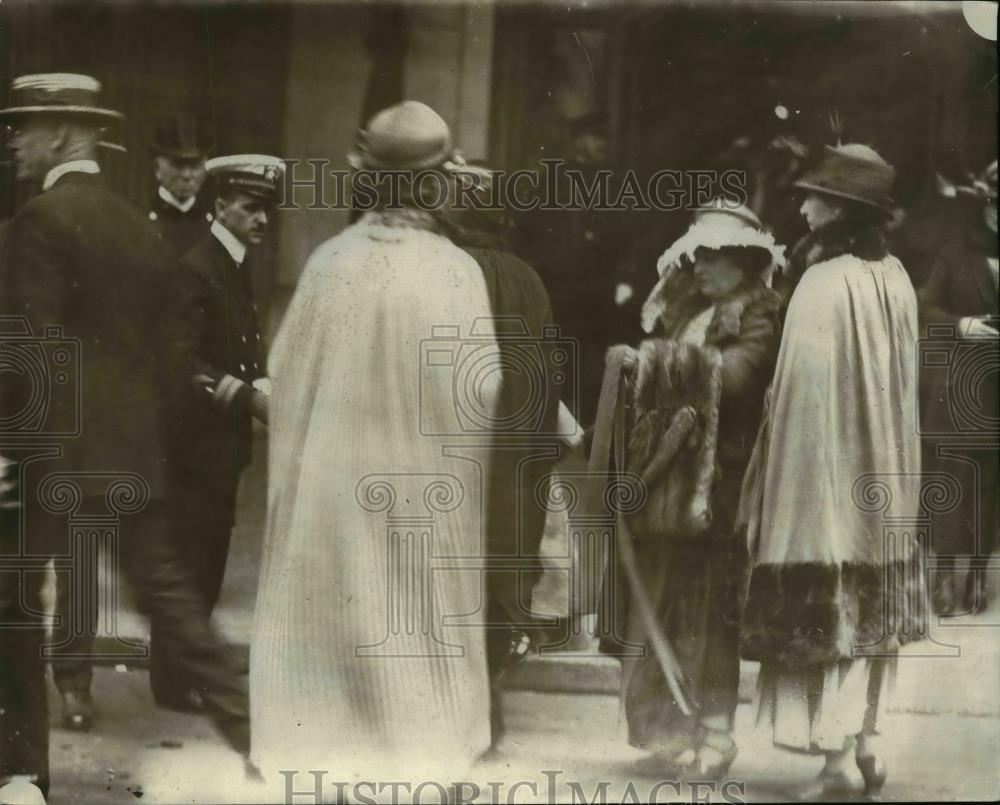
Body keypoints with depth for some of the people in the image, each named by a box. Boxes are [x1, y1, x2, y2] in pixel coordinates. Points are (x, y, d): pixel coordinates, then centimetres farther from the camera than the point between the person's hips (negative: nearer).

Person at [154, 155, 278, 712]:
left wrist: (261, 389, 1)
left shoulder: (239, 268, 13)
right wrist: (248, 395, -28)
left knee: (209, 560, 15)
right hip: (197, 440, -9)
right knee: (188, 562, -3)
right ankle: (173, 679, 6)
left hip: (224, 440, 9)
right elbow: (180, 361, -23)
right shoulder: (195, 270, -15)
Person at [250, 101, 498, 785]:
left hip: (332, 484, 2)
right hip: (423, 490, -2)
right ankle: (417, 747, 17)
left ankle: (322, 743, 20)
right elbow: (479, 395, -13)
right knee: (416, 626, 10)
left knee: (332, 617, 13)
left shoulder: (329, 261, -6)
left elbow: (286, 375, 0)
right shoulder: (455, 270, -14)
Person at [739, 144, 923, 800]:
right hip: (884, 476, 7)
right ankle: (866, 739, 20)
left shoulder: (823, 286, -17)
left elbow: (806, 391, -17)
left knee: (826, 610, 0)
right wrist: (882, 457, 19)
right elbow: (902, 386, 10)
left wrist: (770, 482, -10)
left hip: (827, 472, -7)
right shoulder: (896, 280, 4)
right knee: (870, 606, 15)